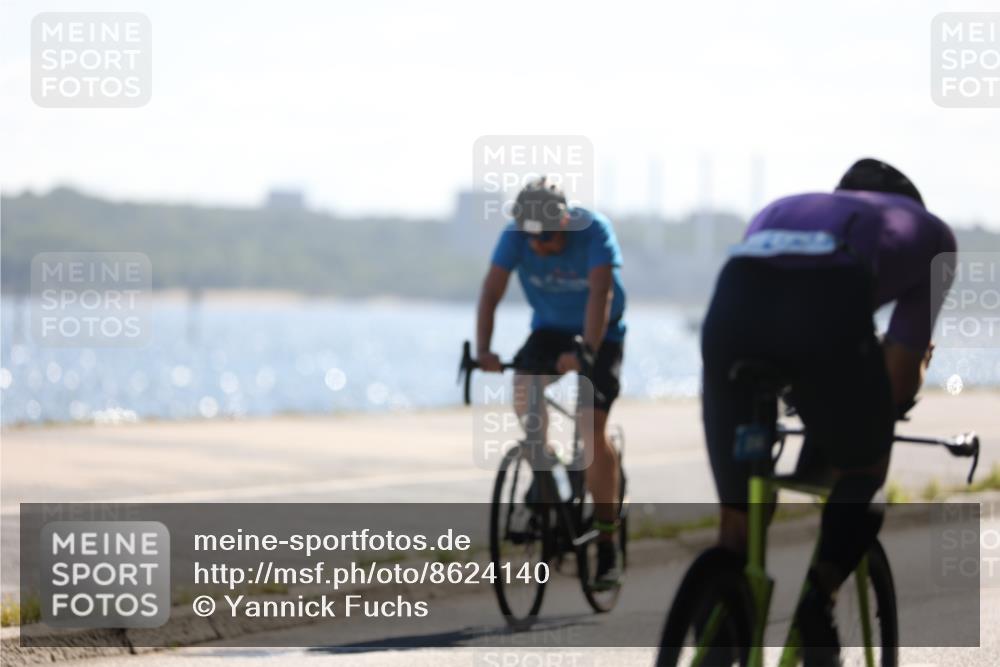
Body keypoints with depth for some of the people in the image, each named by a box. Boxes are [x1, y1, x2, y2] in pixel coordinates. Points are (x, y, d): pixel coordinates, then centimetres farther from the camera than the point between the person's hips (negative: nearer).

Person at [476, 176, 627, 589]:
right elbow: (491, 291, -27)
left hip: (600, 333, -3)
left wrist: (587, 351, -51)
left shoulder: (595, 232, -28)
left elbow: (600, 294, -38)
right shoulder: (515, 237, -19)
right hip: (551, 327, 3)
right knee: (523, 389, -27)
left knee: (592, 428, -16)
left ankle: (607, 543, -7)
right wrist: (482, 349, -41)